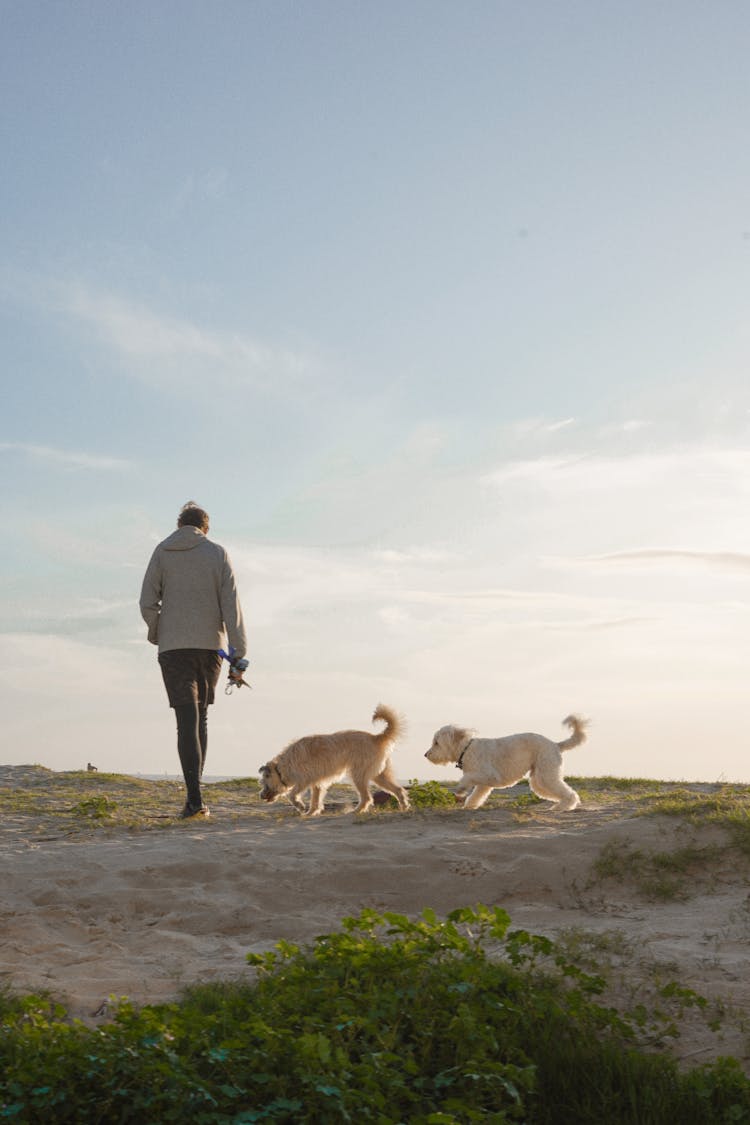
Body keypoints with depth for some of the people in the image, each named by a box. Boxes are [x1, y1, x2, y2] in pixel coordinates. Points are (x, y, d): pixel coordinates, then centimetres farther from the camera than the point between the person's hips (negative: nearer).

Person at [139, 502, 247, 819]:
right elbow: (231, 607, -4)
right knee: (200, 717, 15)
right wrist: (238, 656, -5)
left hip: (174, 647, -1)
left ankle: (195, 799, -15)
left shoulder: (162, 552, 4)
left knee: (187, 721, -5)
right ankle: (193, 791, 15)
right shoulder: (218, 554, 3)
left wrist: (157, 634, 19)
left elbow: (147, 604, -1)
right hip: (211, 646, 1)